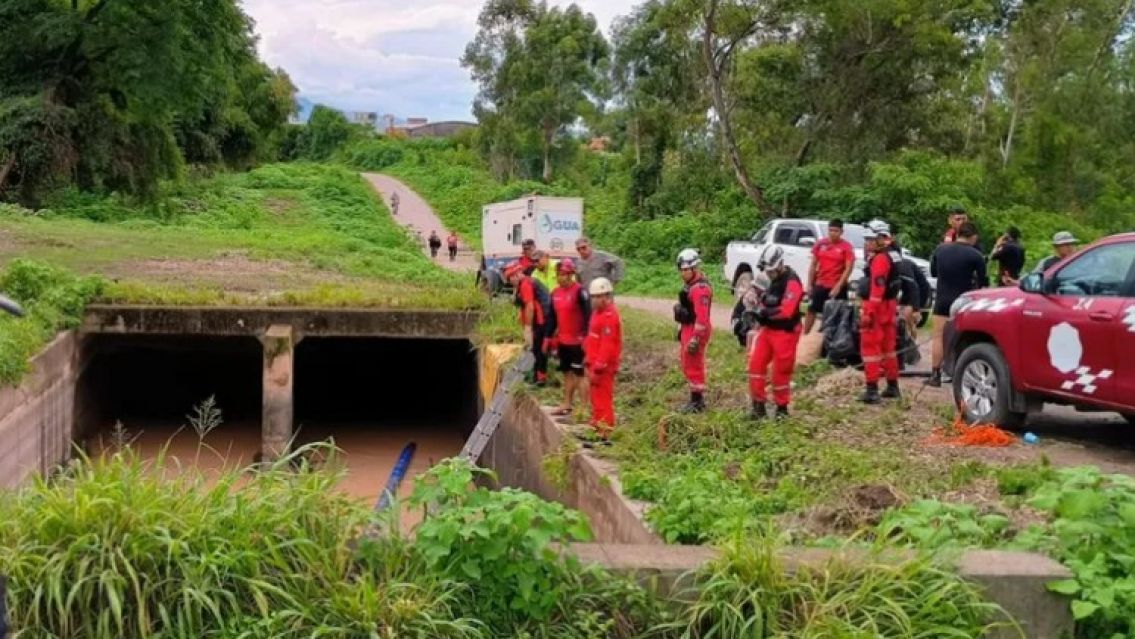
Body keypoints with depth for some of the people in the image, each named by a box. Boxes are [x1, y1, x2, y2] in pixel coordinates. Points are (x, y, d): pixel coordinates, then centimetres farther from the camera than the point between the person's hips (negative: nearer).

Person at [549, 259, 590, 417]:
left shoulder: (579, 291, -14)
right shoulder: (555, 293, 9)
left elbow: (587, 315, -16)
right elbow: (553, 317, 17)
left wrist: (586, 337, -20)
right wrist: (549, 338, 15)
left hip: (577, 341, -7)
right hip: (562, 340, 8)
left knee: (579, 374, -4)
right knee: (567, 373, 16)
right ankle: (567, 404, 26)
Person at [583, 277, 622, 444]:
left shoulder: (610, 316, -19)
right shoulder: (598, 312, 14)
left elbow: (607, 345, -24)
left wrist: (597, 368, -25)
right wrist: (591, 363, 19)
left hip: (603, 367, -10)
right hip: (595, 363, 10)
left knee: (603, 400, -6)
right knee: (596, 398, 19)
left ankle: (605, 435, -1)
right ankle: (596, 429, 30)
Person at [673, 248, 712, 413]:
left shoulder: (700, 288, -22)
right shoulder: (690, 283, 11)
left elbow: (702, 316, -26)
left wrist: (695, 339, -26)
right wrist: (682, 329, 21)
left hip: (695, 330, -11)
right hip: (688, 328, 11)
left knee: (693, 365, -2)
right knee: (686, 363, 19)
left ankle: (697, 401, 9)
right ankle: (696, 396, 31)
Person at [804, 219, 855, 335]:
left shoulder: (847, 247, -9)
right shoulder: (820, 244, 3)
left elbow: (848, 268, -13)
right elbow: (813, 265, 8)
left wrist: (838, 287, -19)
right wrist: (810, 284, 5)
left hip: (837, 287, -4)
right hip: (820, 284, 4)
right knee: (812, 310, 9)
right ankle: (804, 335, 18)